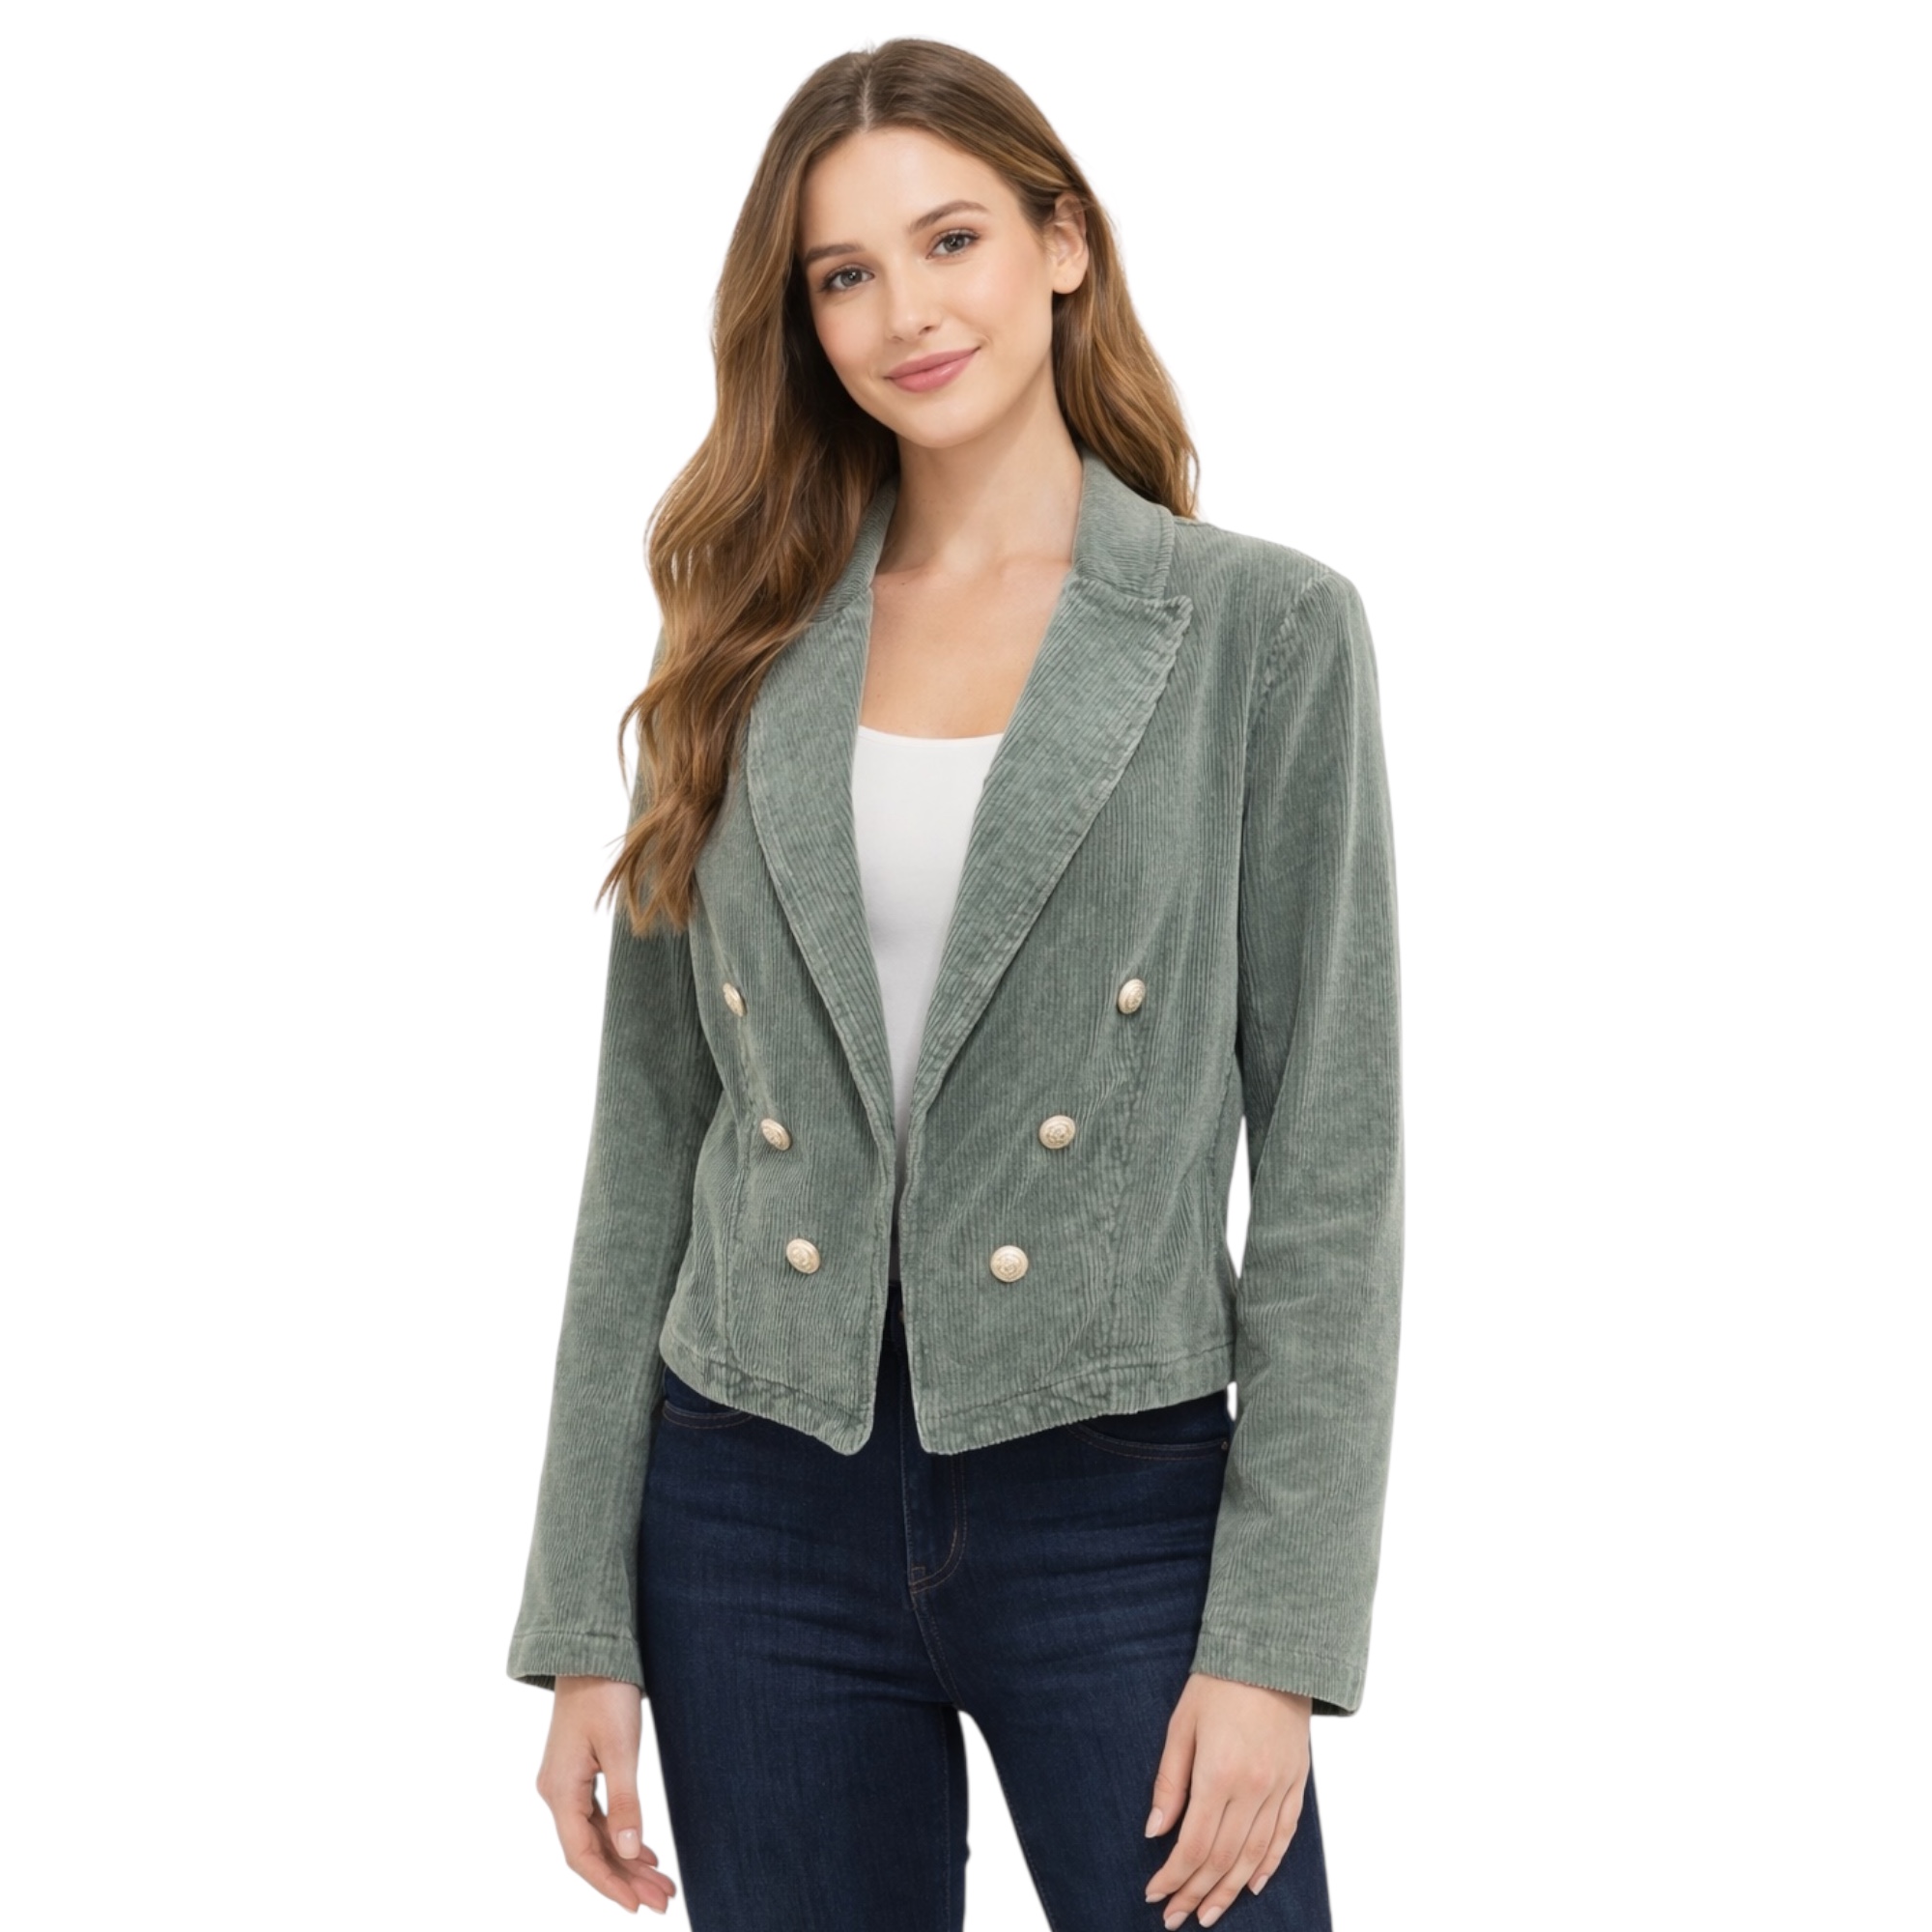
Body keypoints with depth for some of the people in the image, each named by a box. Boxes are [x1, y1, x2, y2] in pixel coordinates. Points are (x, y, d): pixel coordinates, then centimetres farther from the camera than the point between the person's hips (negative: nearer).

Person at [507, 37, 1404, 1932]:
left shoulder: (1265, 630, -2)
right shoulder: (744, 654, 6)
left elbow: (1332, 1156, -4)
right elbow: (647, 1136, 8)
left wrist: (1275, 1638, -10)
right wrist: (585, 1623, 4)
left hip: (1117, 1510, -3)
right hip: (762, 1518, 3)